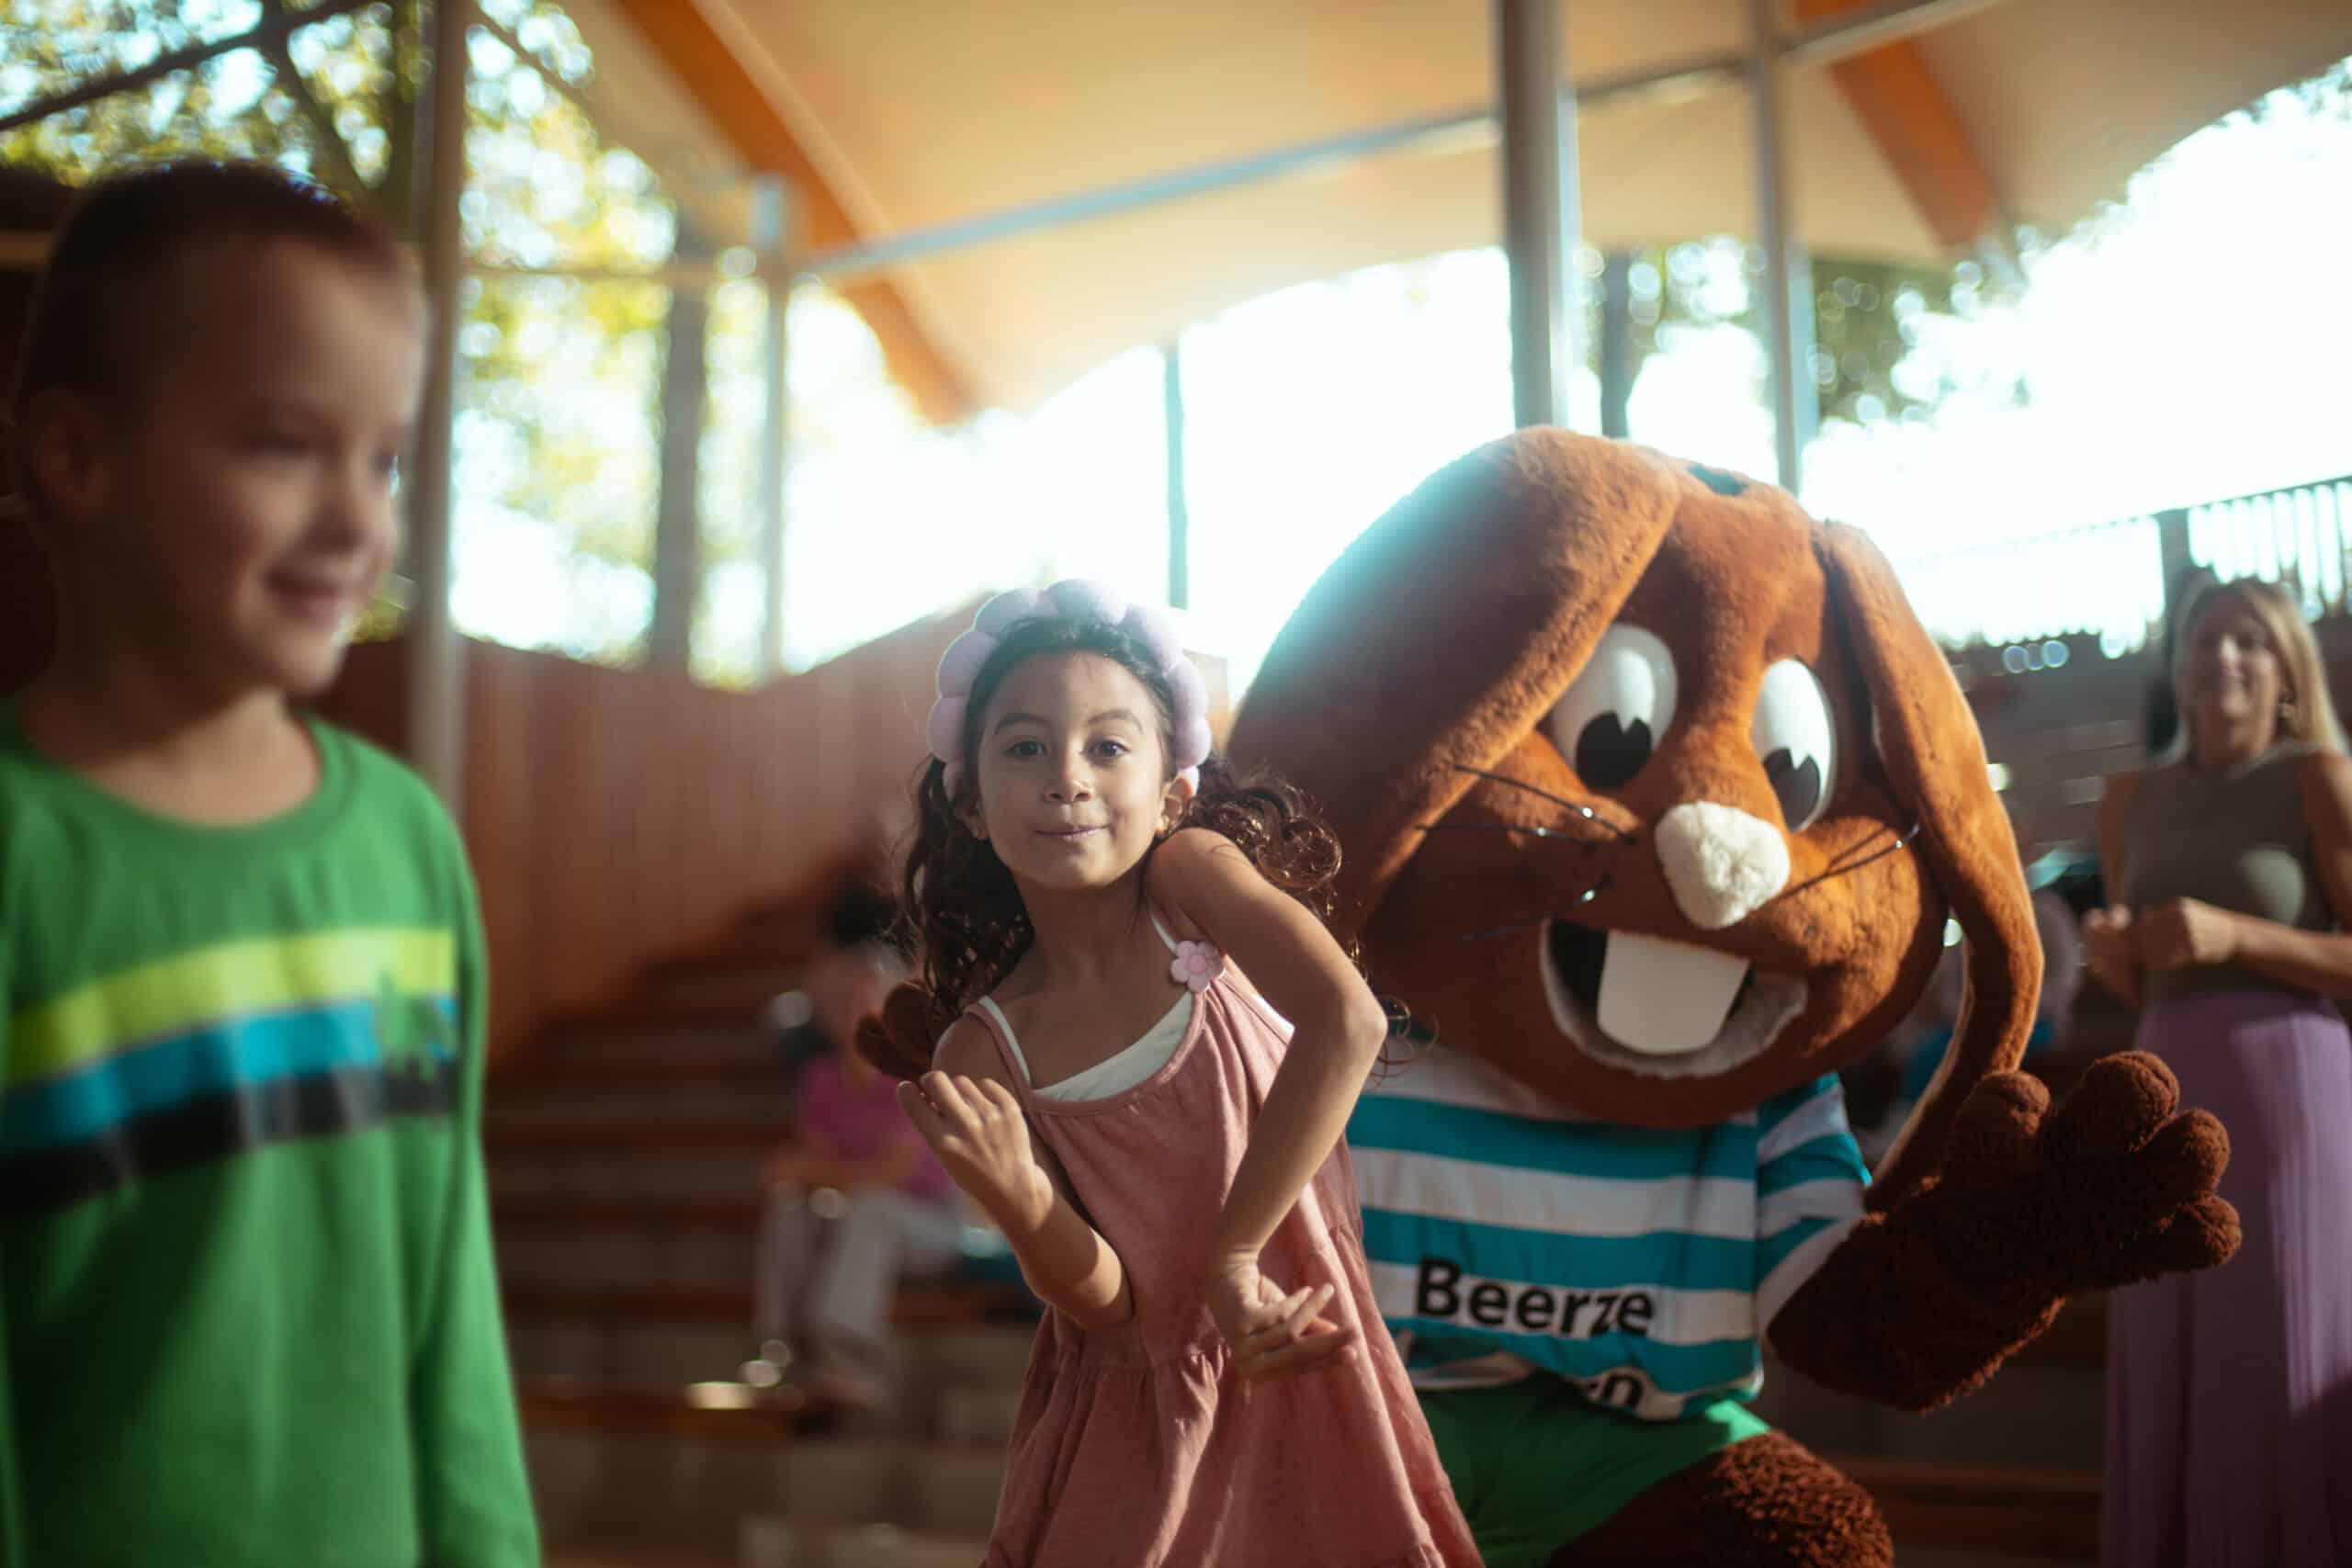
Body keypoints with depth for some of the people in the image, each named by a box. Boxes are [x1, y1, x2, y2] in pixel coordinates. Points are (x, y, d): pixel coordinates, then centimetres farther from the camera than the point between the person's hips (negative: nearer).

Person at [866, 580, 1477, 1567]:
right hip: (1141, 1408, 1)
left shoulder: (1189, 872, -14)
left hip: (1295, 1364, 0)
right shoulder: (982, 1053, -11)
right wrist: (1021, 1204, -30)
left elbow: (1348, 1022, -31)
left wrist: (1231, 1255, -27)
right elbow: (1103, 1303, -10)